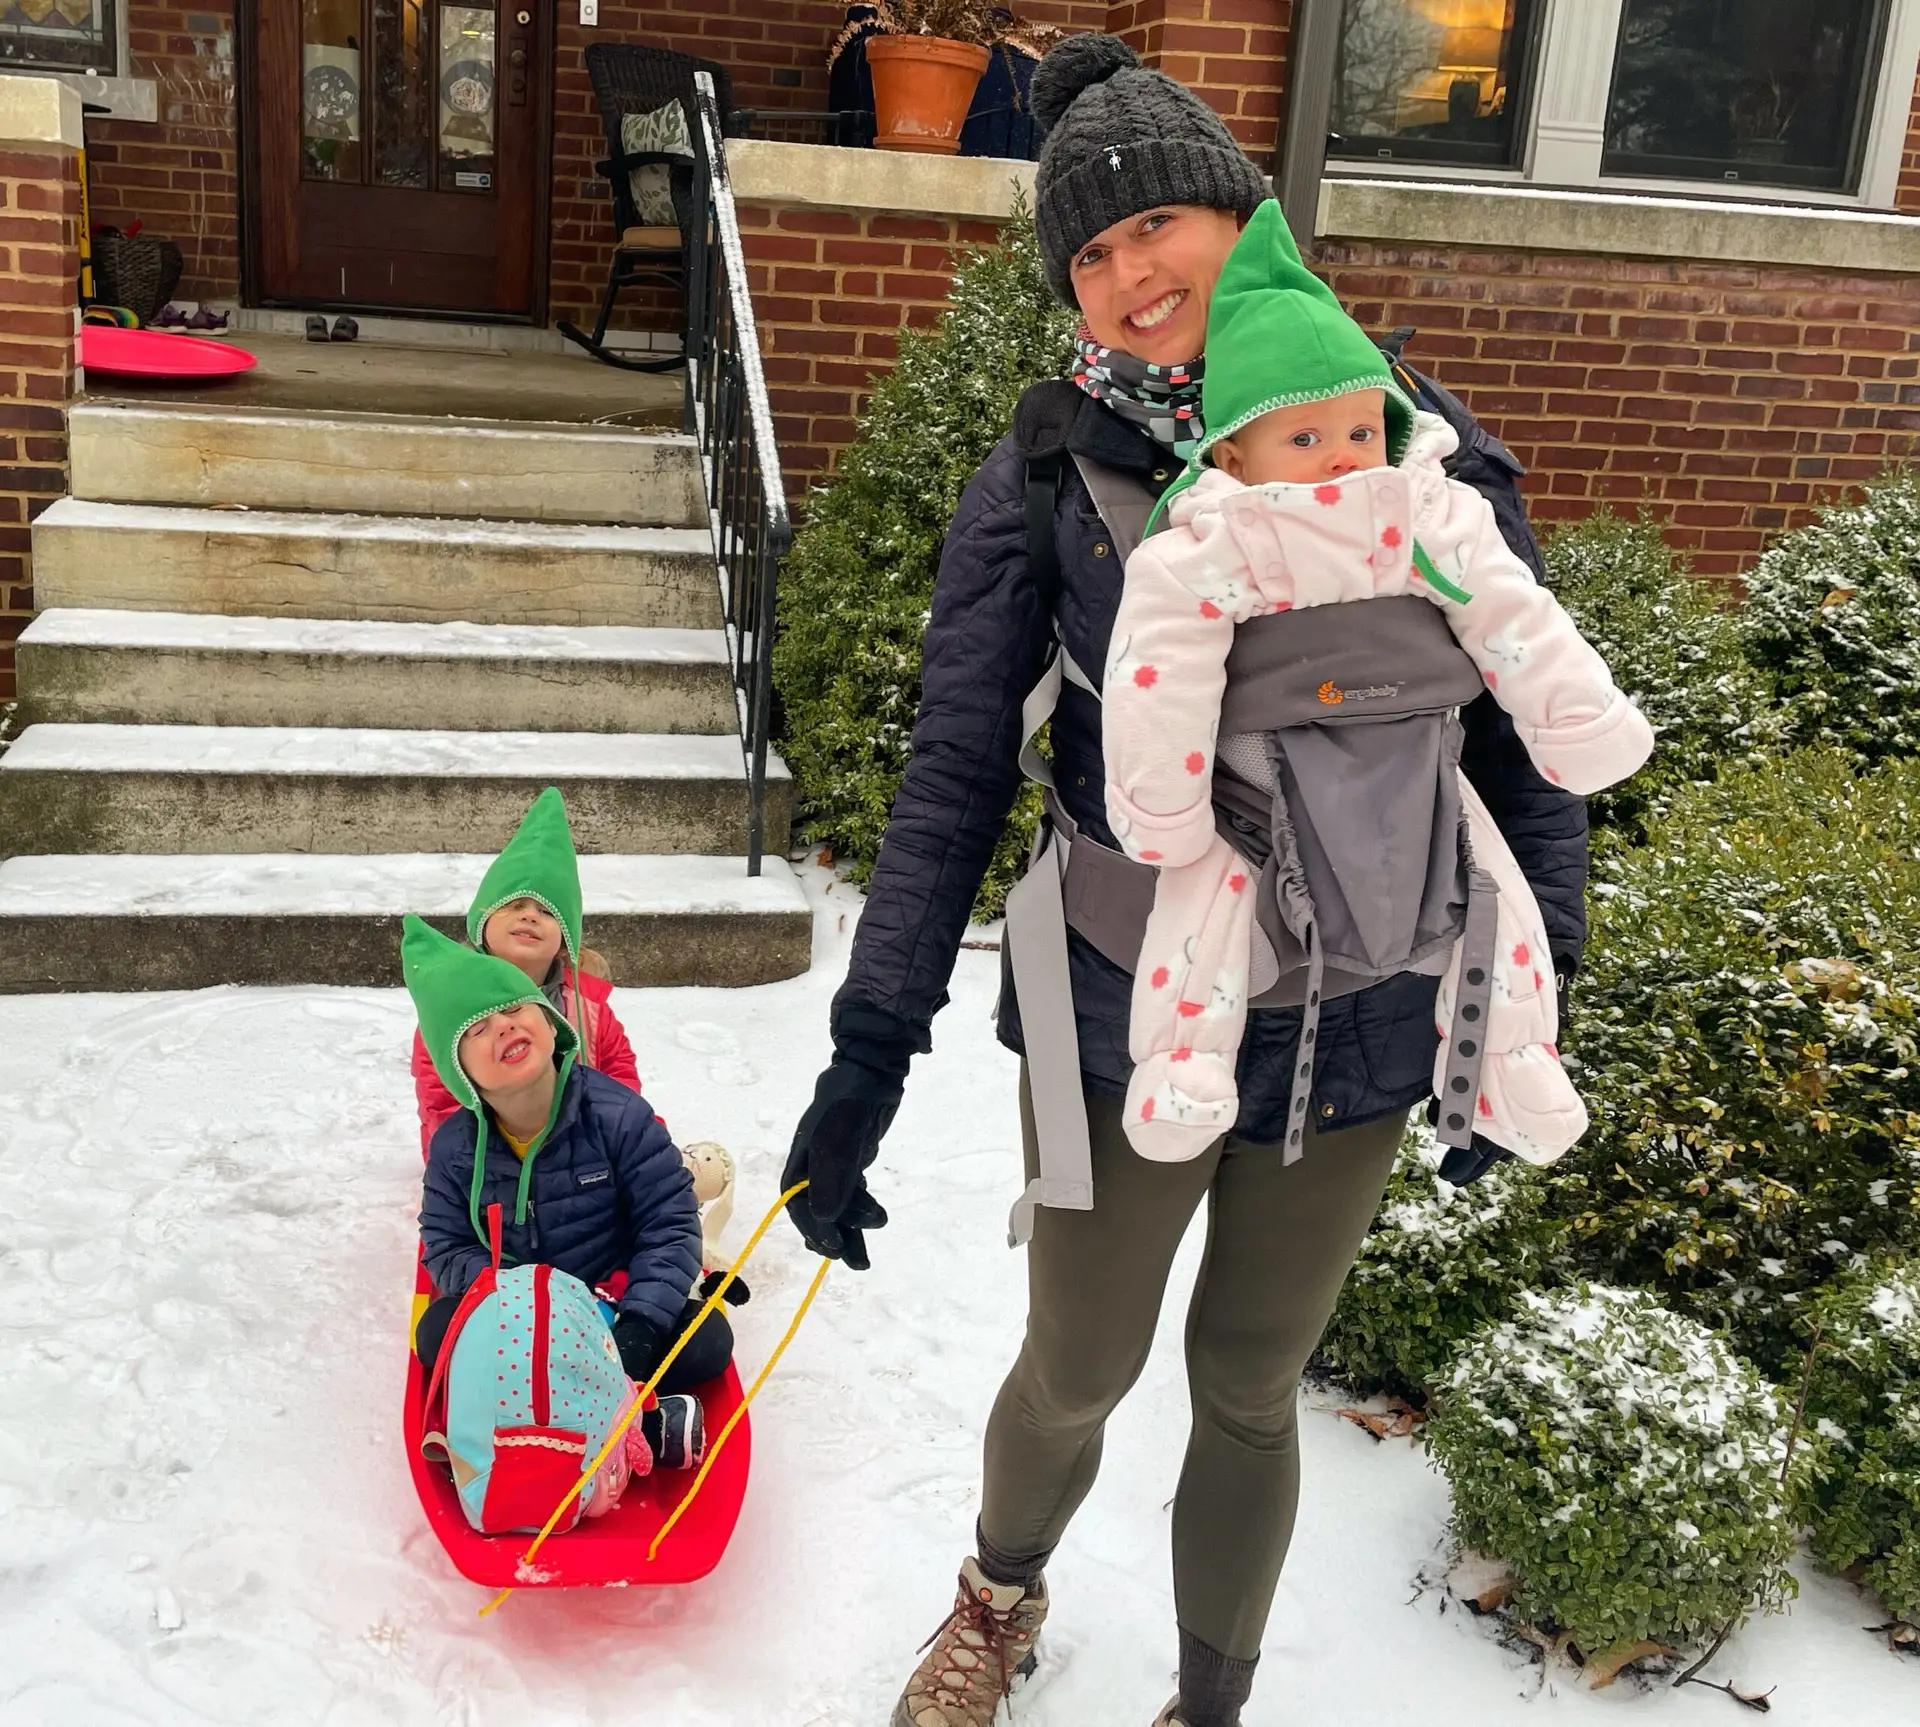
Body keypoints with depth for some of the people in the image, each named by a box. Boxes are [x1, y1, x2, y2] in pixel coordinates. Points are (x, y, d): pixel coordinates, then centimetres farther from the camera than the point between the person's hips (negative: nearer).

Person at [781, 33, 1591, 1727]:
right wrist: (869, 1051, -11)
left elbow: (1522, 718, 3)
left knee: (1250, 1394, 19)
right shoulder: (1041, 483, -9)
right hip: (1129, 1024, -1)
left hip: (1360, 1033, 1)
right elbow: (956, 780, -8)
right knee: (1074, 1377, 18)